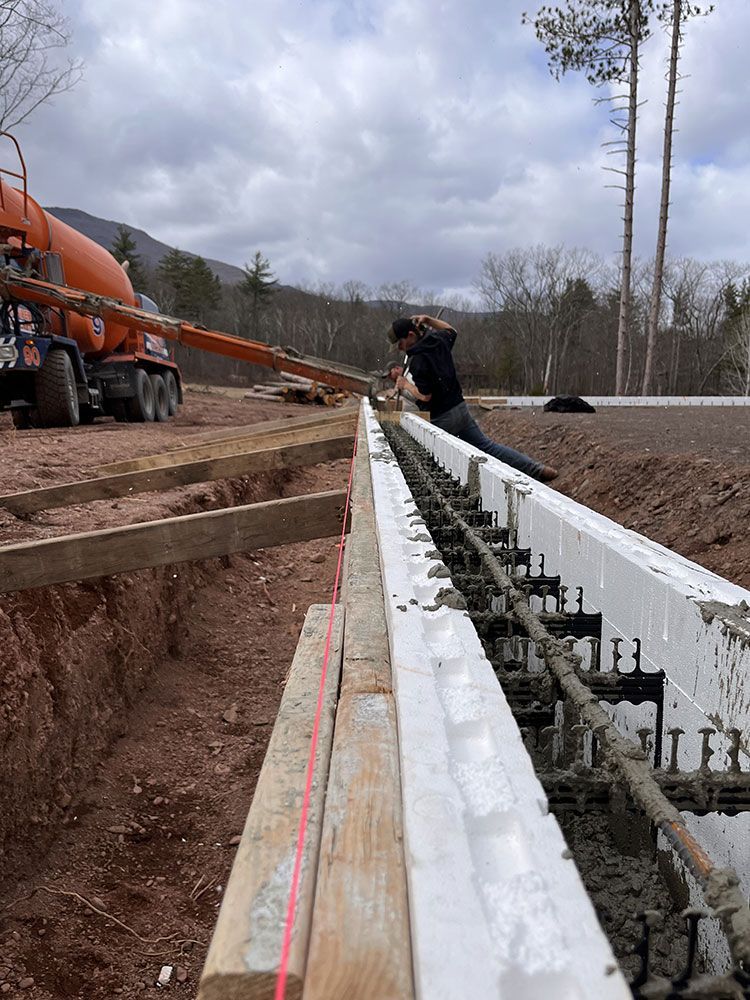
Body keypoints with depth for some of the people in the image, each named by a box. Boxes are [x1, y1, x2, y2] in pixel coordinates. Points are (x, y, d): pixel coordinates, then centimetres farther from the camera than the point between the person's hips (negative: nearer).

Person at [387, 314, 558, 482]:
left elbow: (425, 396, -22)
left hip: (440, 419, -8)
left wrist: (406, 385, -5)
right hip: (460, 408, 8)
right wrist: (428, 320, 16)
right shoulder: (439, 341, 3)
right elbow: (451, 331, 28)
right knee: (486, 445, 12)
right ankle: (536, 469, 10)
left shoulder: (418, 361, -22)